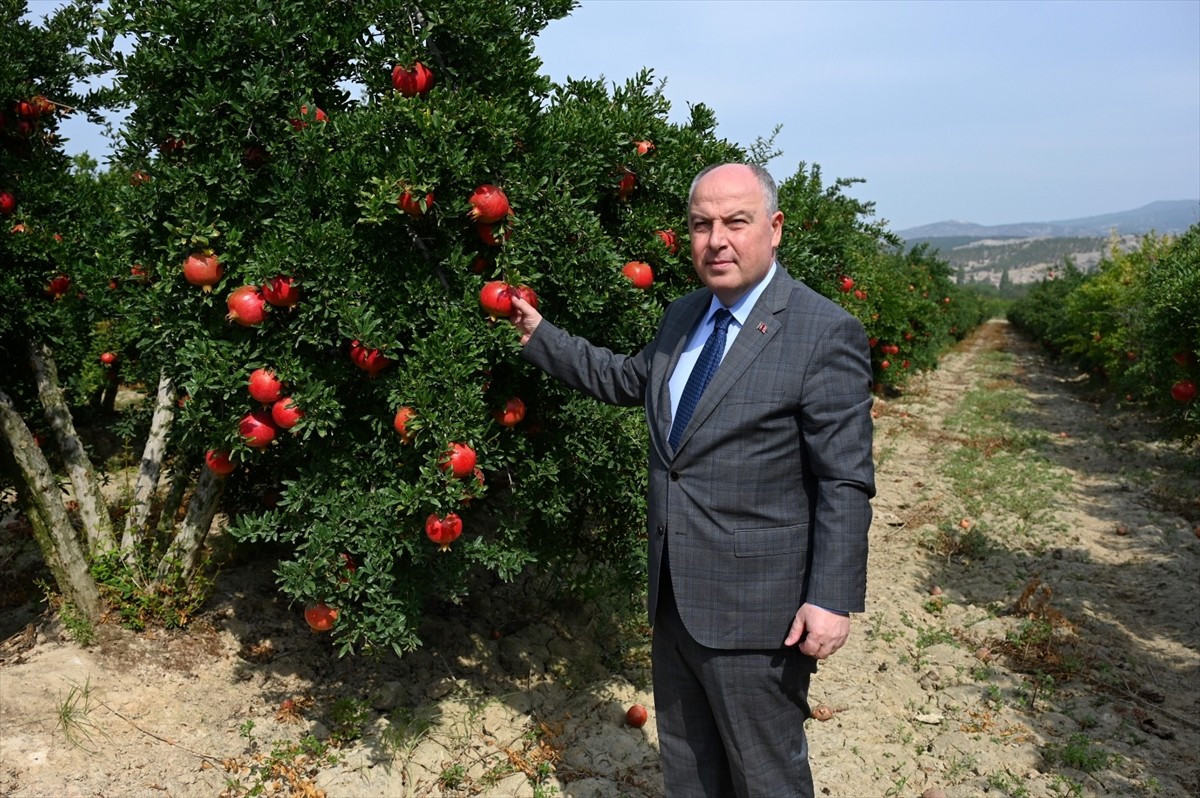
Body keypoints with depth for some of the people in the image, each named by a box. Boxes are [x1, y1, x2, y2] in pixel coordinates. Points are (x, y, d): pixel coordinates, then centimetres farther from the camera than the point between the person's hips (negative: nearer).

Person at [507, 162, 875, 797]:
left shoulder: (825, 334, -16)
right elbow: (624, 378, 24)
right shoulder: (682, 318, 7)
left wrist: (832, 600, -18)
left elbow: (845, 484, -16)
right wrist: (538, 335, 21)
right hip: (674, 600, 8)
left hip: (755, 611, -7)